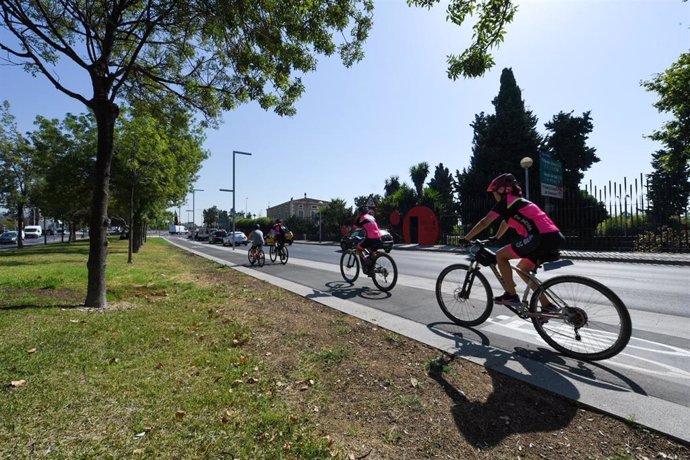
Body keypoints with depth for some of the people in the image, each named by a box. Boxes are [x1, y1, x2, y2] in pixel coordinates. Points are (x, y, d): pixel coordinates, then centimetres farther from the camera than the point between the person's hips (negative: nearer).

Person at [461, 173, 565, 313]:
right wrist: (495, 237, 53)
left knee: (500, 255, 2)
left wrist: (466, 238, 10)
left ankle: (511, 295, 5)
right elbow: (506, 223, 41)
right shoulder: (517, 202, 27)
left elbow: (484, 222, 2)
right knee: (522, 269, 20)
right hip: (554, 238, 9)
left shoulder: (506, 201, 2)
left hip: (541, 237, -9)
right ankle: (547, 305, 20)